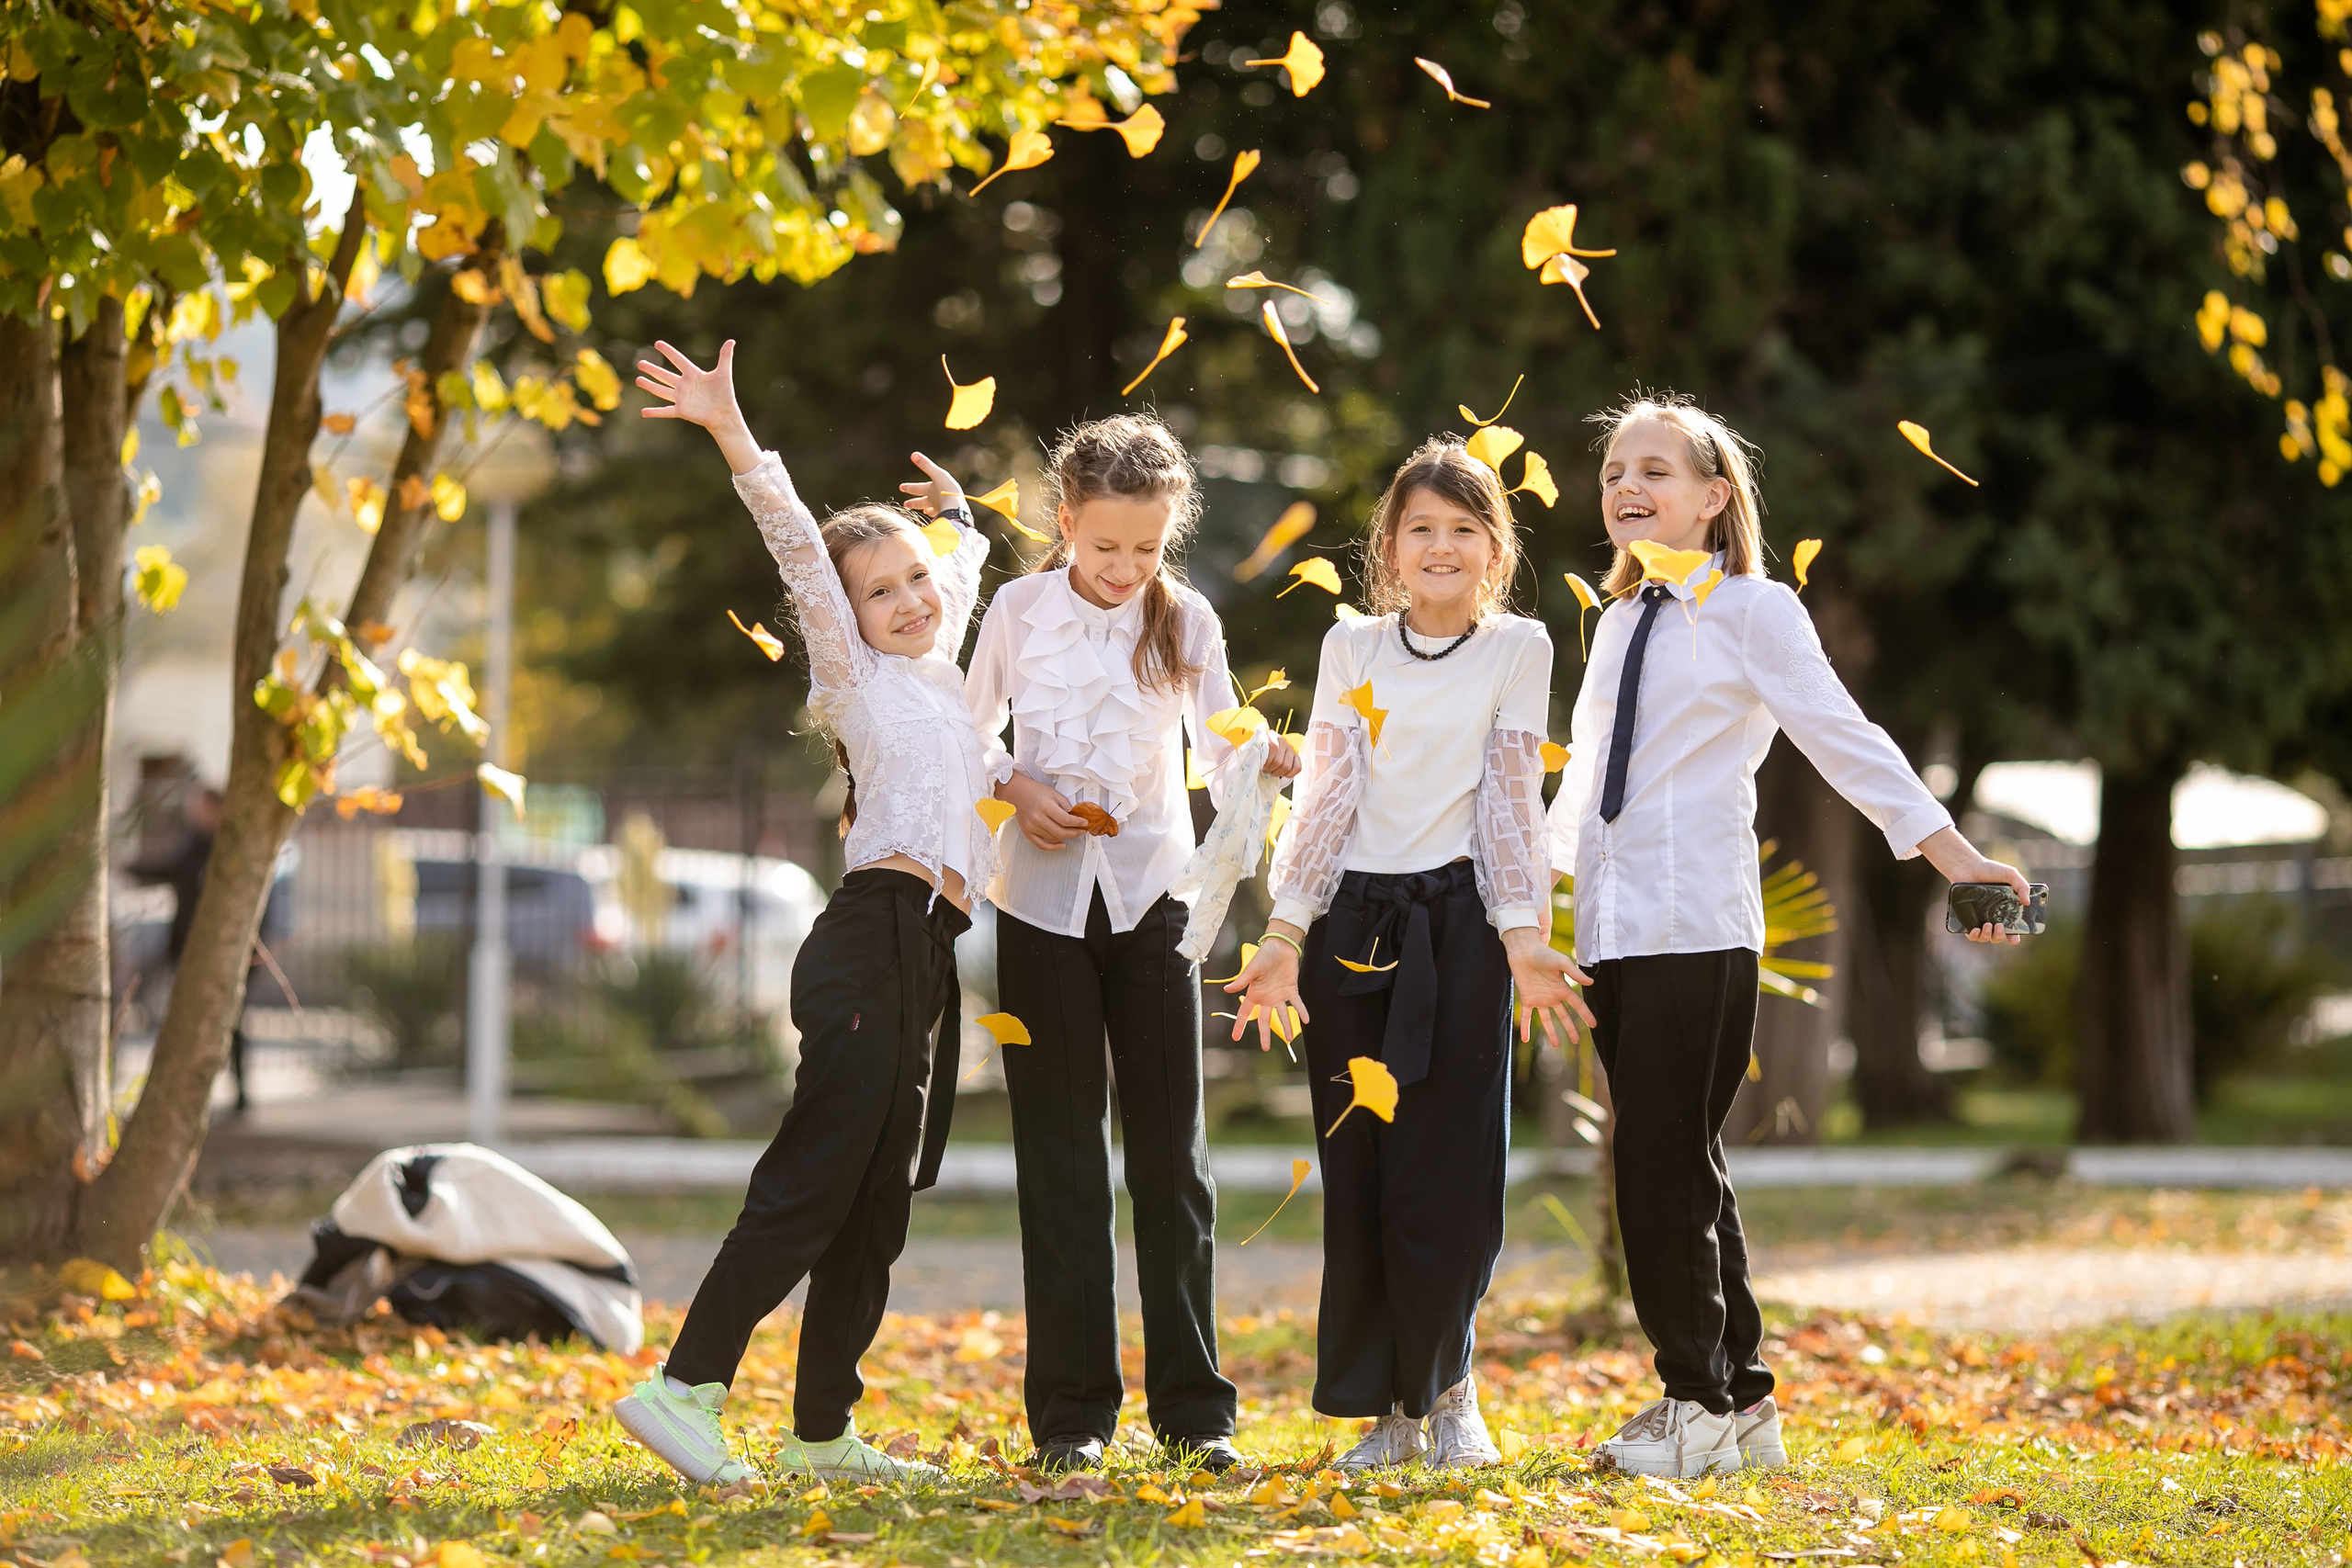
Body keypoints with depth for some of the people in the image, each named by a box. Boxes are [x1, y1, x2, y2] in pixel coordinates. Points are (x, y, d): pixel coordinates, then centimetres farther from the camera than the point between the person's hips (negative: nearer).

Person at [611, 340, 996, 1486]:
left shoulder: (941, 664, 21)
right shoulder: (858, 676, 2)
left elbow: (965, 567, 43)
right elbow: (799, 547, -9)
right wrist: (731, 434, -18)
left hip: (925, 959, 8)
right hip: (873, 943, -8)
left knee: (877, 1206, 7)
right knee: (812, 1185, -14)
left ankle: (821, 1433, 9)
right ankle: (683, 1389, -17)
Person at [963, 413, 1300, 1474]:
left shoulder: (1185, 623, 1)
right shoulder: (1020, 611, 1)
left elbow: (1226, 769, -1)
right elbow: (969, 736, 11)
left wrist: (1274, 760, -23)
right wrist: (1014, 789, -9)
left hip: (1152, 896, 0)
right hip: (1045, 904, 0)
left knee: (1171, 1150, -1)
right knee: (1061, 1157, 1)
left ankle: (1193, 1412, 4)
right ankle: (1070, 1415, 5)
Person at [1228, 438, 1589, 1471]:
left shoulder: (1518, 648, 5)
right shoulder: (1350, 649, 8)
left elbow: (1511, 799, 2)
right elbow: (1326, 795, 5)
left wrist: (1525, 938, -7)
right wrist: (1285, 936, -3)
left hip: (1461, 921, -1)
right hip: (1354, 921, 2)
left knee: (1452, 1172, -5)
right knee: (1358, 1178, 1)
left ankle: (1443, 1386, 13)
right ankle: (1388, 1407, 9)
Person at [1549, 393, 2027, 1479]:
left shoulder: (1752, 609, -1)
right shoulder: (1619, 623, 18)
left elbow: (1844, 740, -6)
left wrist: (1957, 857, -12)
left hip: (1697, 928, -7)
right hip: (1613, 928, 7)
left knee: (1668, 1163, -9)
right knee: (1670, 1168, 7)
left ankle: (1701, 1404, -1)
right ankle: (1742, 1401, 15)